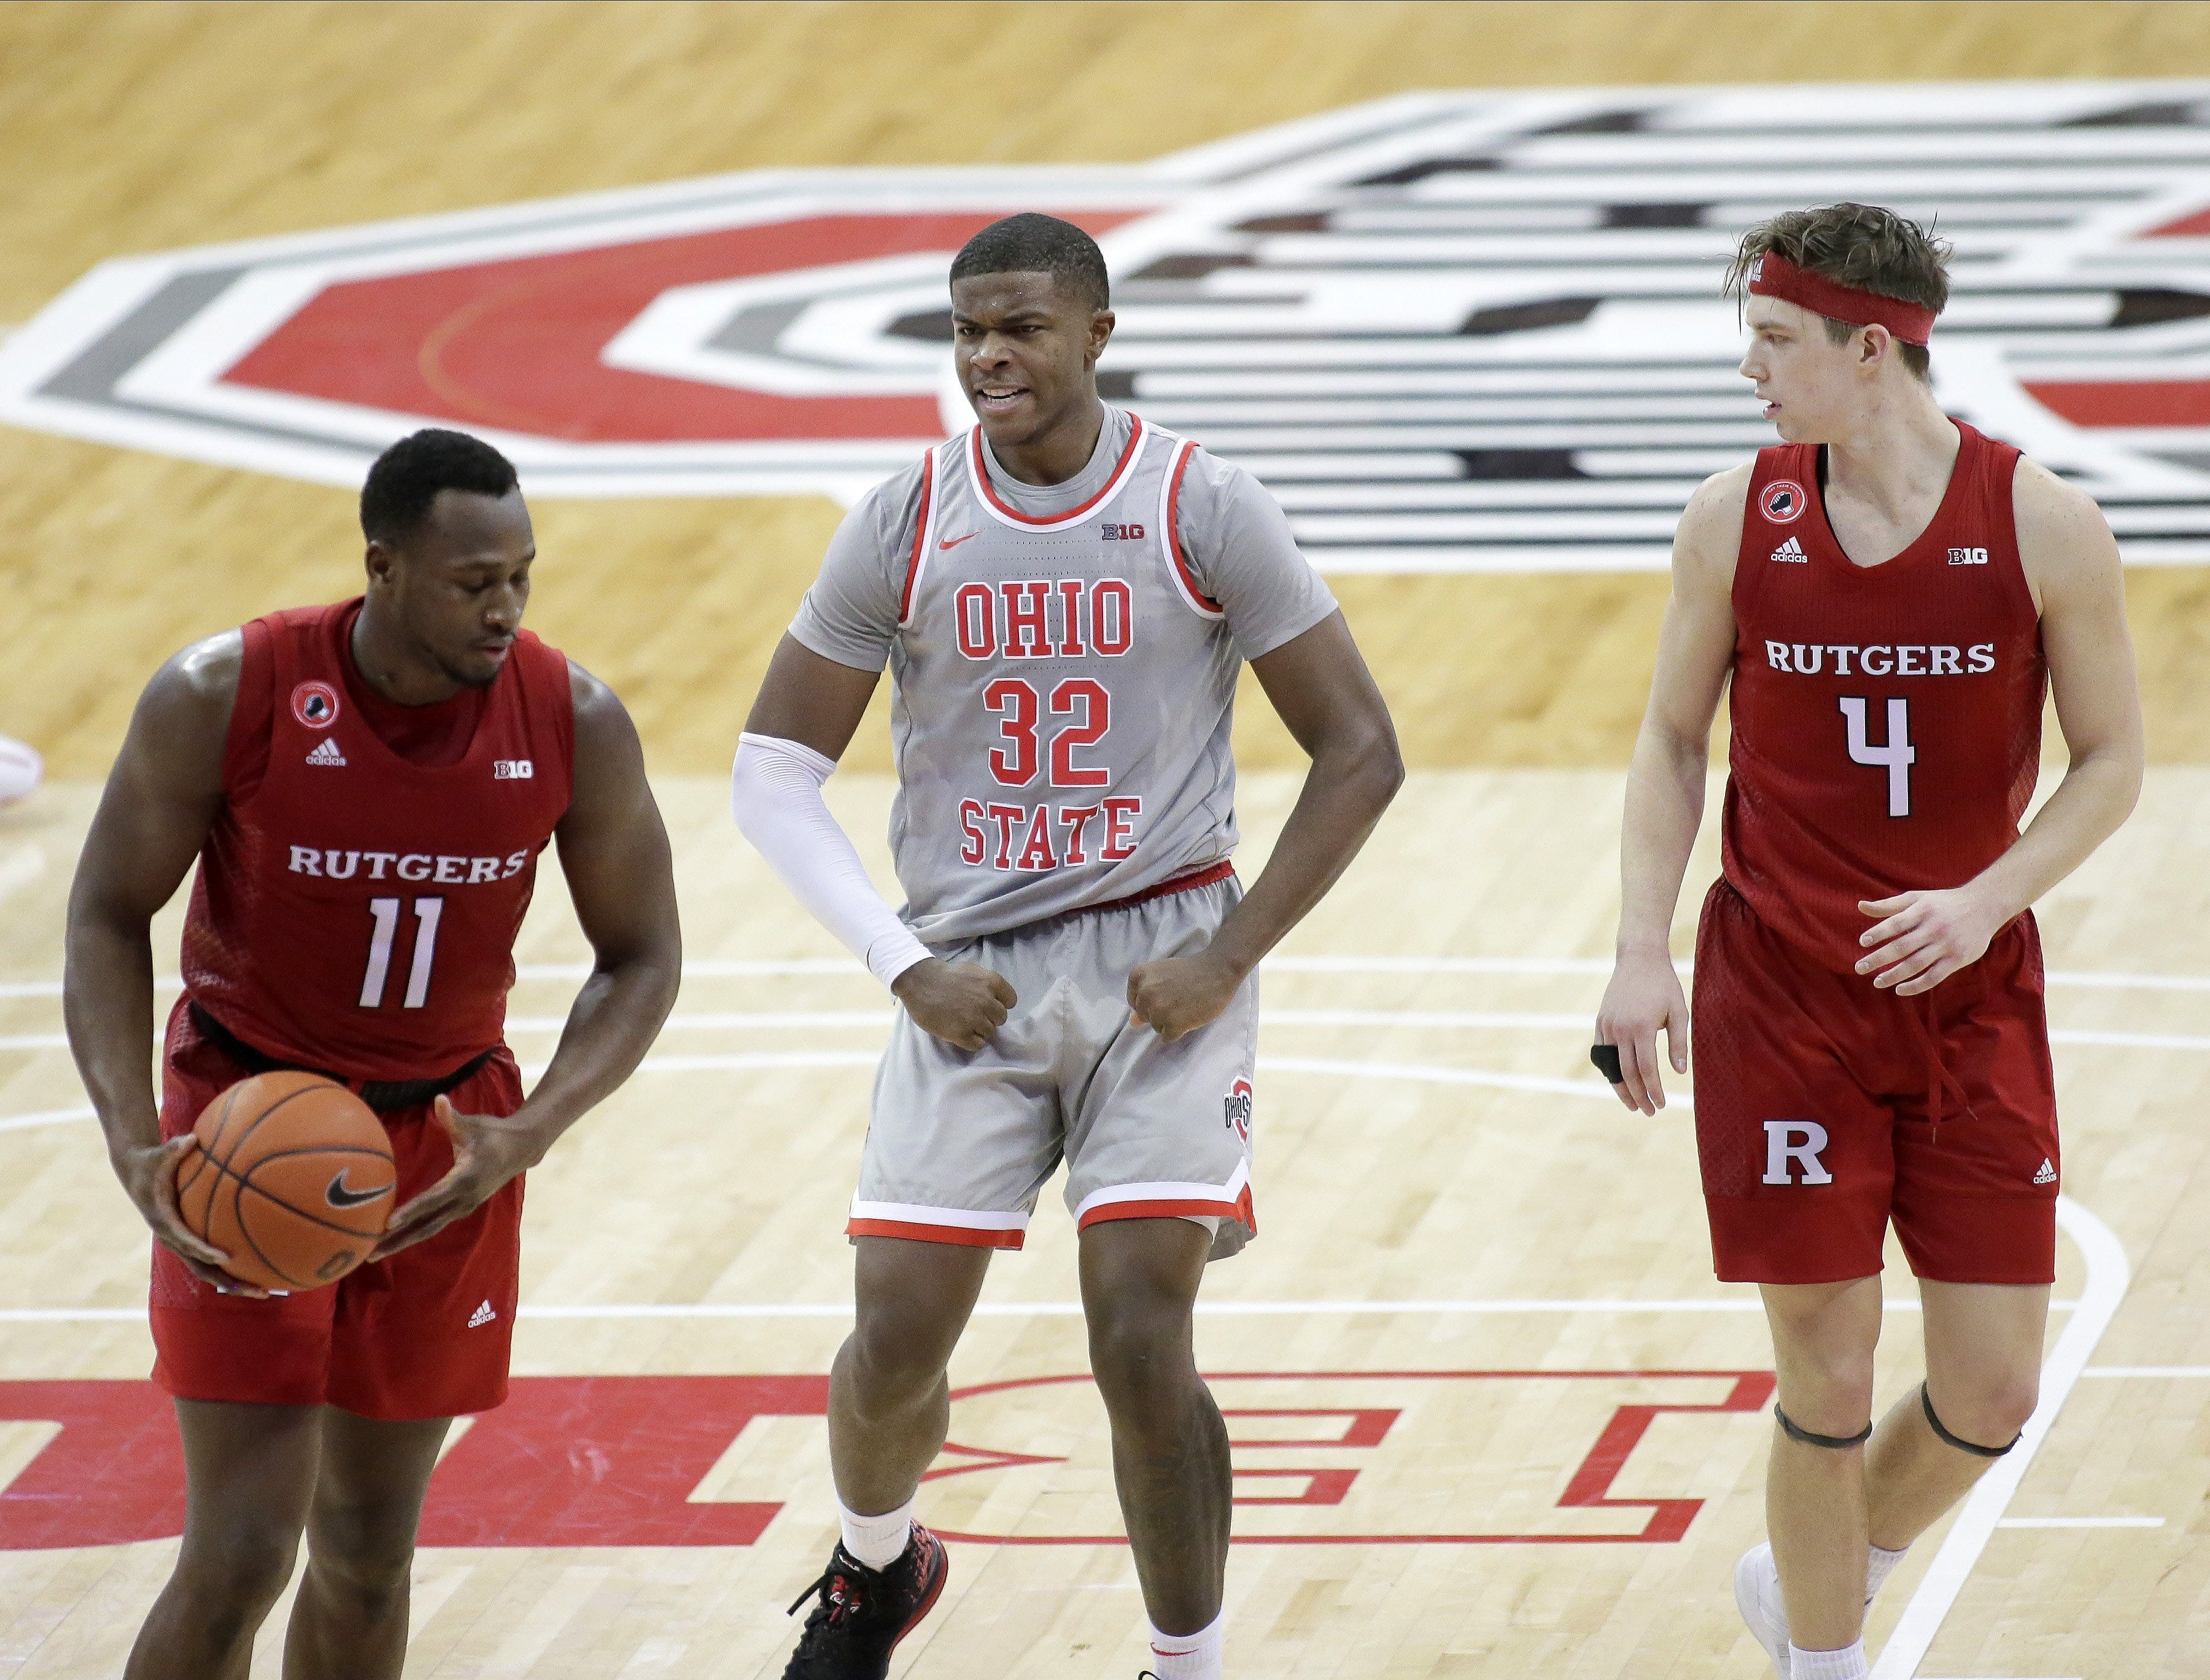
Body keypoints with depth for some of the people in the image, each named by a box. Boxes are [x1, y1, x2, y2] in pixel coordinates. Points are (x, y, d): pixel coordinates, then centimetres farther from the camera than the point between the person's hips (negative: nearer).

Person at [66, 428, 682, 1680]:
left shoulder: (575, 722, -13)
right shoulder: (225, 698, -20)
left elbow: (643, 958, -1)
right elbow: (108, 918, -7)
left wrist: (530, 1133, -18)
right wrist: (136, 1144, -21)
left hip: (448, 1139, 3)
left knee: (369, 1554, 10)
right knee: (241, 1555, -10)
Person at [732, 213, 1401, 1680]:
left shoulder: (1202, 509, -6)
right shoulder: (906, 525, -1)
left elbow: (1362, 753, -3)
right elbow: (775, 772, 4)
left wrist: (1228, 956, -11)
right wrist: (905, 966, -7)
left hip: (1160, 964, -2)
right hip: (969, 976, 2)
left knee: (1142, 1339, -14)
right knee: (899, 1340, 0)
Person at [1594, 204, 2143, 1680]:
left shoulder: (2042, 528, -8)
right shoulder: (1737, 520, -3)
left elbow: (2113, 763, -1)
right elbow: (1673, 740, 7)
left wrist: (1984, 900, -16)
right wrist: (1643, 955, -3)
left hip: (1971, 997, 0)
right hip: (1780, 1003, 0)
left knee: (1991, 1396, 0)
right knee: (1828, 1381, -3)